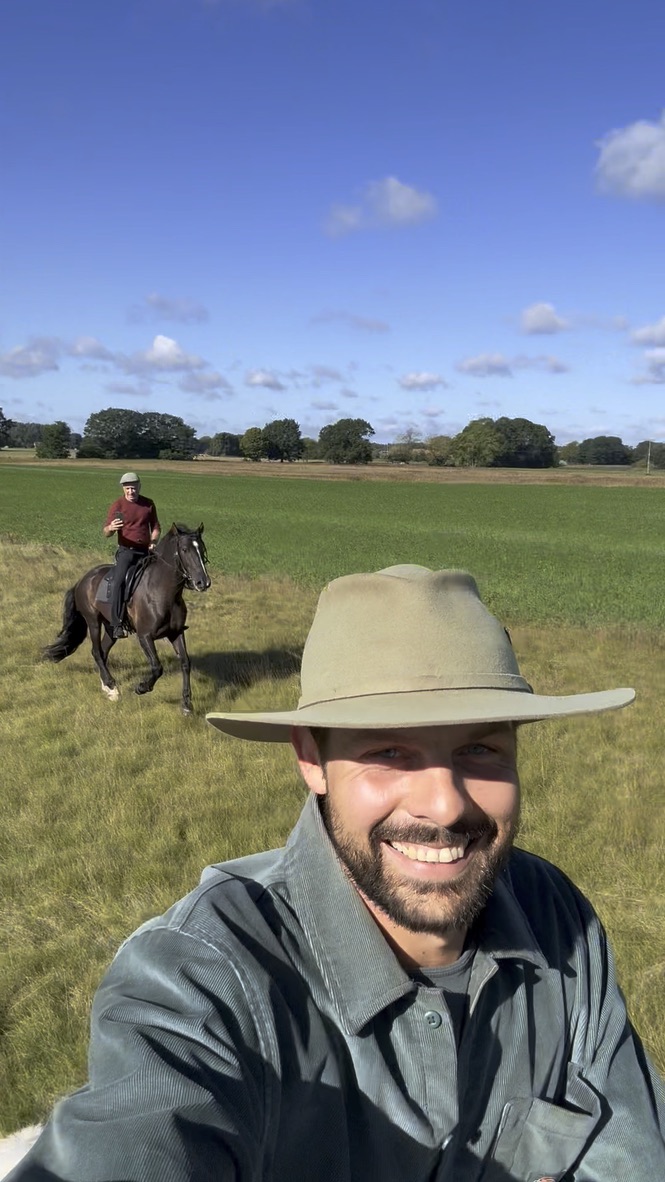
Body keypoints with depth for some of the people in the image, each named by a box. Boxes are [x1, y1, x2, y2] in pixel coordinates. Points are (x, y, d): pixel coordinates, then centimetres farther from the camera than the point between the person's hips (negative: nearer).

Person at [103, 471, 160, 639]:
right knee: (119, 581, -25)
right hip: (126, 551, -4)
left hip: (146, 552, 4)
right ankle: (117, 623, -26)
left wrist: (153, 541, -1)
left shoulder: (149, 504, 9)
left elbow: (156, 527, 19)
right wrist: (111, 528, -28)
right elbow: (106, 533, -4)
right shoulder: (118, 505, 0)